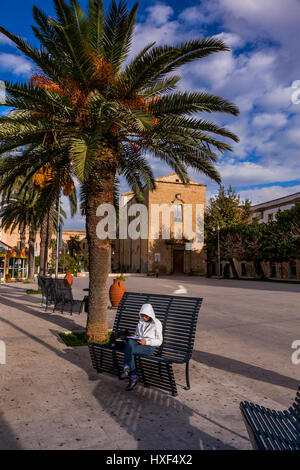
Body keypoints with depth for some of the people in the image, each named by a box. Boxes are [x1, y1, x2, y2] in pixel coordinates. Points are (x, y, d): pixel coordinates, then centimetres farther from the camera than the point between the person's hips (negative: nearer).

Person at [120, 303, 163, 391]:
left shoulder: (156, 324, -2)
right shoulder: (141, 321, 16)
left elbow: (159, 341, -2)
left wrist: (146, 342, -16)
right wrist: (134, 337, 3)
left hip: (149, 347, -5)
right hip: (138, 342, 5)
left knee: (128, 350, -32)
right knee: (130, 342, -34)